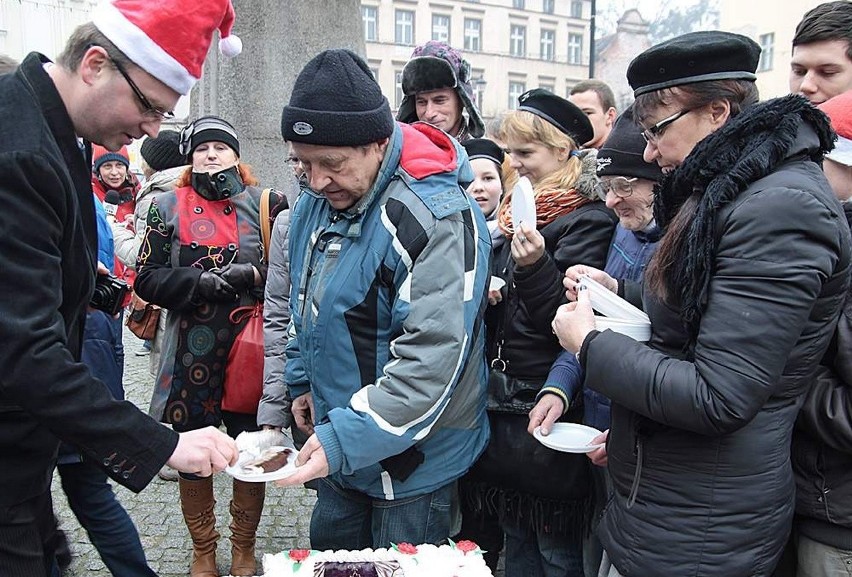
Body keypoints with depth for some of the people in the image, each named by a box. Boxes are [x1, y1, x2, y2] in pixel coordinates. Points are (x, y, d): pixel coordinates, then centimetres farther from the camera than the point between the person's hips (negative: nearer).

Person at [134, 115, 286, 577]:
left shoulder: (264, 204, 3)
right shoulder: (168, 207, 4)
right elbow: (147, 278, -1)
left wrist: (251, 274, -17)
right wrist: (200, 282, -14)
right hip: (191, 353, 1)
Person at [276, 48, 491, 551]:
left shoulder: (439, 219, -27)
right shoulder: (318, 200, 0)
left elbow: (431, 361, -32)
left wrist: (344, 439, -34)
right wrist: (304, 380, 15)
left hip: (412, 462, -7)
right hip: (338, 443, 8)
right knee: (329, 552, 26)